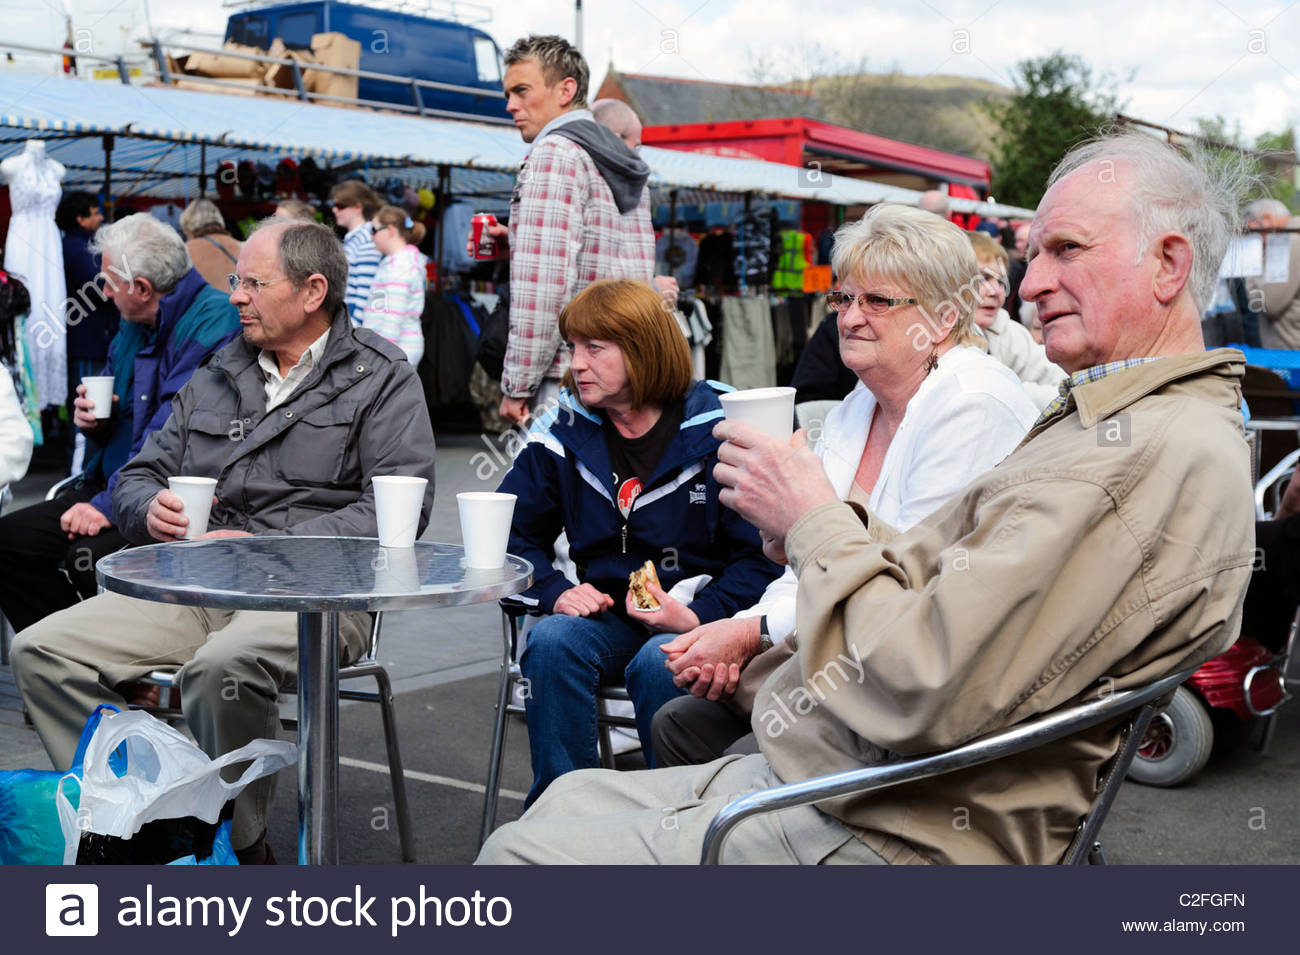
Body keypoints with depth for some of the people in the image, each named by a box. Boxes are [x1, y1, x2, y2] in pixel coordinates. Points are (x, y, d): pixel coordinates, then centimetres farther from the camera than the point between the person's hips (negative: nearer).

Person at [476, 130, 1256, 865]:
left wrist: (813, 523, -13)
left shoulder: (1153, 454, -22)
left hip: (878, 839, -11)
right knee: (569, 798, 19)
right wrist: (831, 518, -4)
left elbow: (925, 696, -28)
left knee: (521, 851, -3)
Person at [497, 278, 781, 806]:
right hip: (604, 615, 4)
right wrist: (556, 591, -7)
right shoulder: (564, 429, 8)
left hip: (695, 621, -3)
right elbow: (511, 535, 12)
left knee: (658, 662, -35)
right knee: (550, 642, -28)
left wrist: (697, 616, -20)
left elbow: (761, 557, -6)